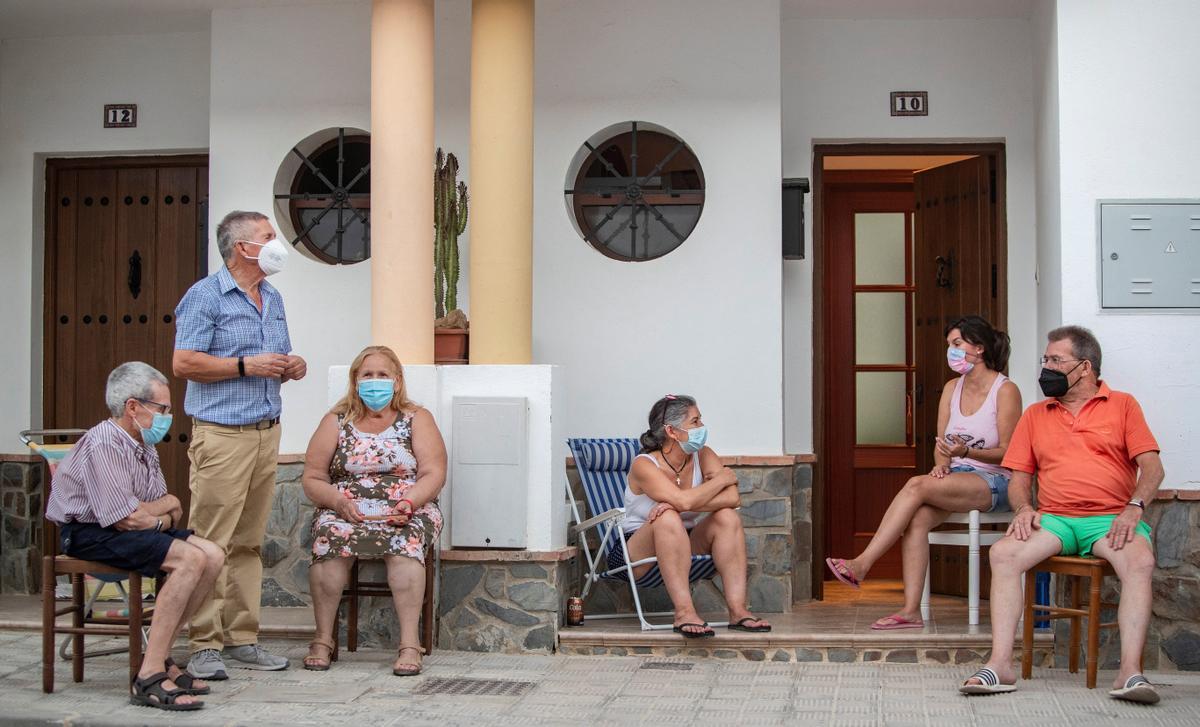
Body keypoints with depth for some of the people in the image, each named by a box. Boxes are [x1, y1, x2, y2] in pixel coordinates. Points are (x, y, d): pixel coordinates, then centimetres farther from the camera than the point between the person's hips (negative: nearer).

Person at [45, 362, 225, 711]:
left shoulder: (143, 444, 12)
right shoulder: (104, 444, -18)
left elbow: (172, 507, 11)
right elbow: (127, 519, -22)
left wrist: (151, 513, -13)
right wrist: (164, 511, -2)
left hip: (120, 529, 9)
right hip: (88, 535, -9)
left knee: (213, 556, -4)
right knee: (190, 559, -26)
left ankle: (159, 656, -3)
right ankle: (149, 676, -29)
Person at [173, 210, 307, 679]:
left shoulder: (273, 299, 18)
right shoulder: (205, 296, -5)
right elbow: (183, 362, -12)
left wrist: (290, 368, 4)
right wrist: (246, 365, -16)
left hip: (267, 432, 7)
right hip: (221, 434, -7)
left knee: (249, 542, 9)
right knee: (211, 543, -8)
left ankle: (242, 638, 14)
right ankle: (205, 645, -4)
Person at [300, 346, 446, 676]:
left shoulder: (417, 419, 12)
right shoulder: (336, 422, 14)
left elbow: (434, 474, 2)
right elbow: (312, 479, 9)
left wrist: (409, 502, -18)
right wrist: (337, 501, -12)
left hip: (406, 513, -1)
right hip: (345, 512, 1)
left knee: (406, 541, -35)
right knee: (330, 536, -33)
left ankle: (409, 644, -37)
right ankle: (323, 640, -25)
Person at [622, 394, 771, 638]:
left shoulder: (703, 456, -1)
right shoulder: (644, 465, -17)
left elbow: (733, 498, -18)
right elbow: (684, 501, -33)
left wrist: (677, 504, -28)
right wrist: (722, 479, -17)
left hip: (683, 549, 5)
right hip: (636, 553, -5)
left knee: (727, 516, -18)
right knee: (669, 519, -34)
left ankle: (738, 609, -26)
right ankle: (684, 612, -39)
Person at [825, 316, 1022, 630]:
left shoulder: (1005, 390, -5)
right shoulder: (952, 388, 15)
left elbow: (1006, 453, -7)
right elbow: (941, 443, 13)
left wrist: (966, 452, -23)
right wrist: (941, 464, -10)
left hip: (993, 481, -6)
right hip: (956, 478, 6)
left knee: (917, 486, -30)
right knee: (917, 518, -26)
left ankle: (862, 564, -31)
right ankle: (911, 610, -31)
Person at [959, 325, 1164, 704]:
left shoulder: (1122, 406, 11)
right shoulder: (1035, 415, 20)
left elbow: (1152, 466, 2)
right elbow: (1019, 477, 16)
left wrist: (1134, 507, -16)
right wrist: (1024, 508, -7)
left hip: (1110, 518, -2)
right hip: (1054, 518, 2)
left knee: (1141, 561, -35)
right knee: (1003, 553, -27)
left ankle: (1130, 672, -38)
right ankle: (1000, 665, -31)